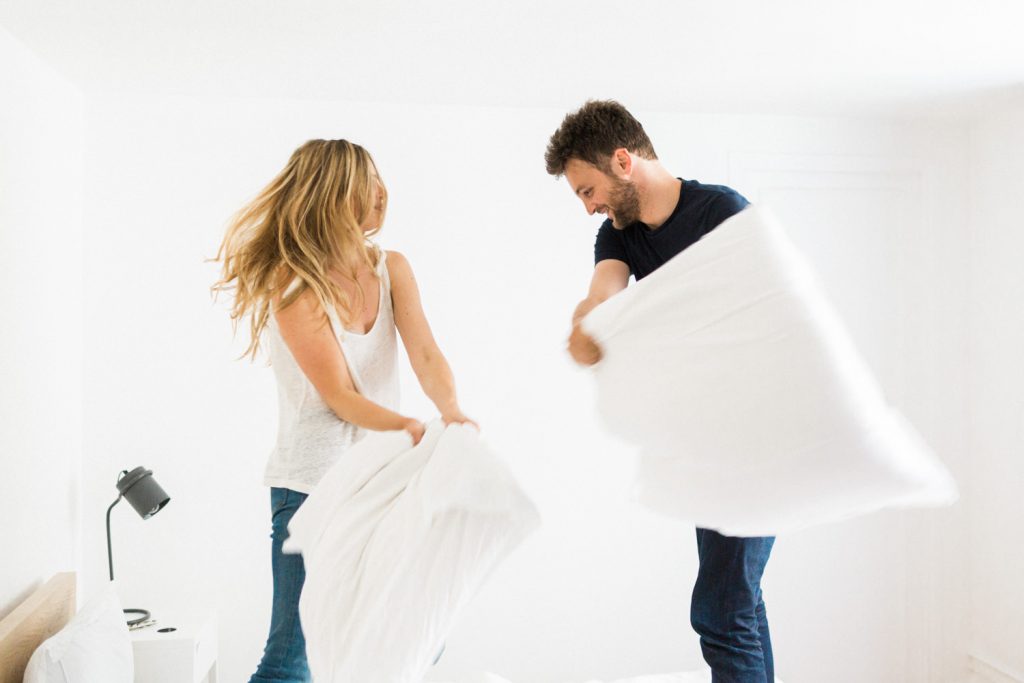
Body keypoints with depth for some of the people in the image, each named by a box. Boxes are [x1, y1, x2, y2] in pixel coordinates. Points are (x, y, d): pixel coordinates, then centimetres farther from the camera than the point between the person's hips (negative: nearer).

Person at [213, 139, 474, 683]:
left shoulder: (391, 269, 4)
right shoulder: (294, 284, -13)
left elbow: (425, 354, -10)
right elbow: (339, 396, -17)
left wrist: (450, 410, -31)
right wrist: (408, 427, -34)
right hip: (313, 485, -6)